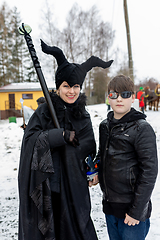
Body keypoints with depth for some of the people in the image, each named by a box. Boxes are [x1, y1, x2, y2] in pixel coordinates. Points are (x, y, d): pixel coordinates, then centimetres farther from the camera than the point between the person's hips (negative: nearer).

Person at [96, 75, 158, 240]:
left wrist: (136, 211, -16)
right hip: (109, 206, 6)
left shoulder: (142, 129, -14)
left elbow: (149, 172, -16)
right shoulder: (105, 126, 5)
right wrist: (95, 171, 1)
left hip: (131, 209, -6)